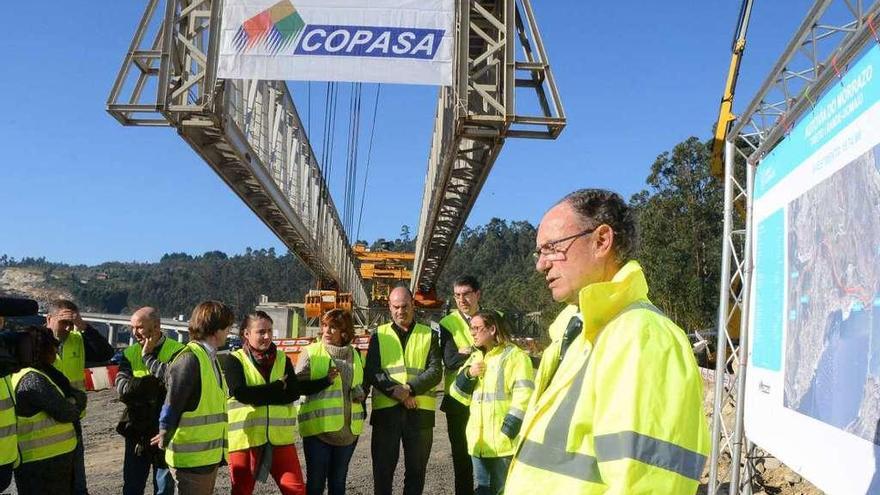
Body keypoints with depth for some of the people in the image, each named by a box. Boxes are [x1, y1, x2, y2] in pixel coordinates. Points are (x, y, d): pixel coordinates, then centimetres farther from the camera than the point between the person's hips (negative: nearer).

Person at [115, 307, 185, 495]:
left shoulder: (177, 351, -9)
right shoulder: (130, 353, 4)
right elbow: (122, 389, -9)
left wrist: (147, 356, -17)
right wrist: (157, 381, -21)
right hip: (137, 430, 4)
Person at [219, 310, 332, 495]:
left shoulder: (283, 359, 9)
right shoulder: (233, 360, 0)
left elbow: (293, 393, -3)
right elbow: (241, 393, -16)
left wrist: (257, 395, -12)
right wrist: (277, 387, -10)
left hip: (281, 438, 2)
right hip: (245, 438, -2)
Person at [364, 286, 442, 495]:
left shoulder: (428, 335, 10)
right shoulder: (379, 335, 10)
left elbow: (435, 372, -2)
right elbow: (371, 372, -1)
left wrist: (409, 389, -16)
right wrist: (395, 392, -16)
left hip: (420, 411, 0)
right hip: (385, 409, 0)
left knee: (416, 469, 8)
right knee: (383, 468, 5)